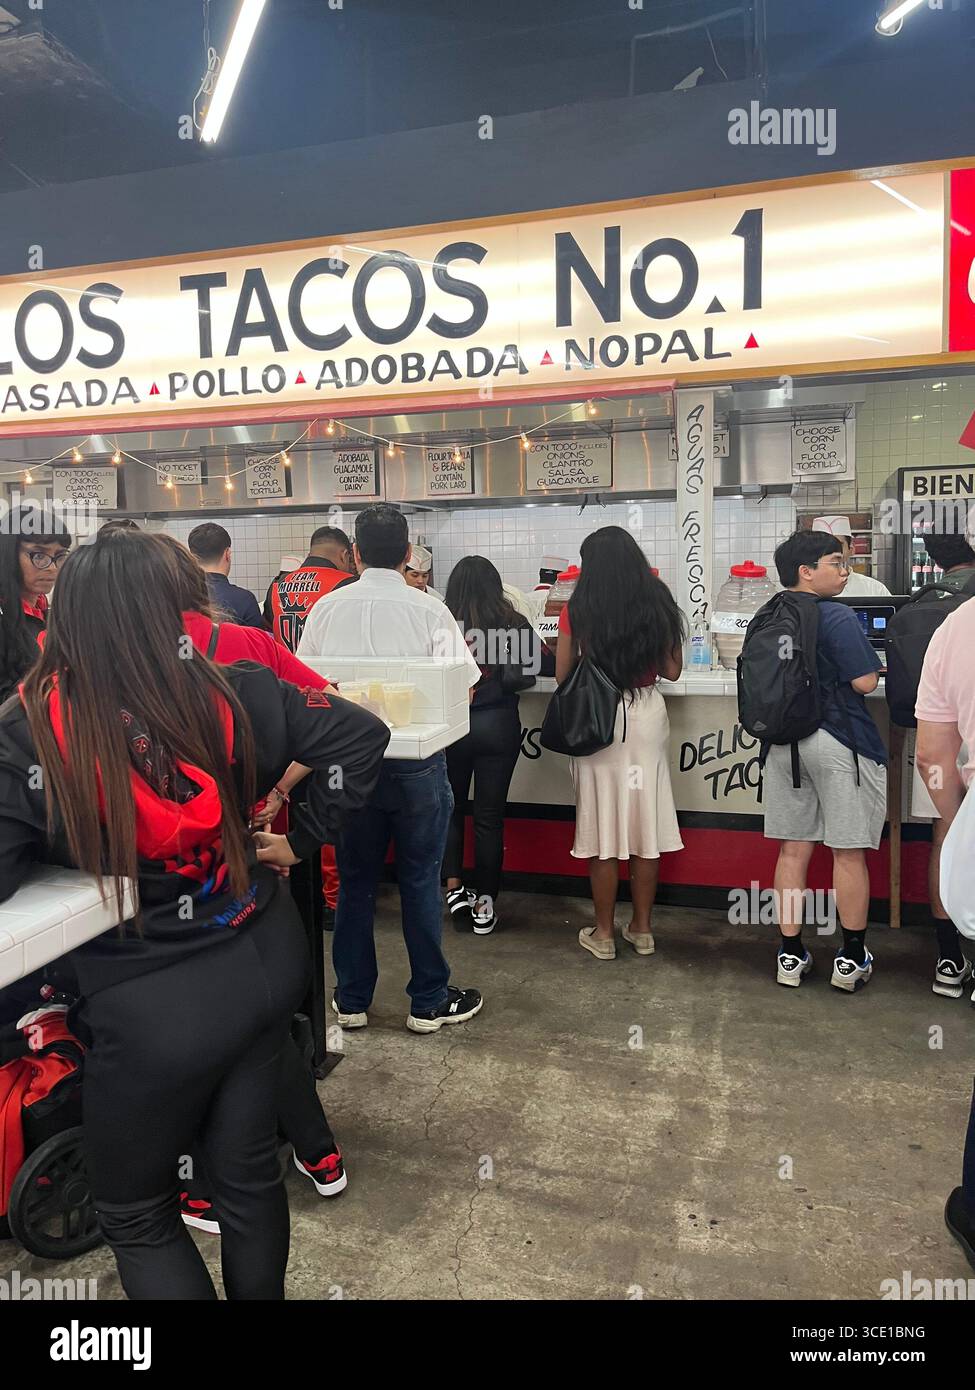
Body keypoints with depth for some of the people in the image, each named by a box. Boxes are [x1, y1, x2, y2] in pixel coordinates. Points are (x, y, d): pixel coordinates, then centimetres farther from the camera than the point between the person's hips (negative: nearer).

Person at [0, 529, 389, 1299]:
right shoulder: (232, 692, -11)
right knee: (250, 1169, 24)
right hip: (266, 960, 4)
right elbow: (362, 735, -5)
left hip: (154, 1004, -4)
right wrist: (302, 837, 3)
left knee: (135, 1214, 22)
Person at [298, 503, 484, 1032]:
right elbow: (463, 687, -12)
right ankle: (428, 1001, 21)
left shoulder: (326, 608, -2)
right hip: (416, 764, -2)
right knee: (421, 881, 9)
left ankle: (352, 1000, 27)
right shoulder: (429, 611, -10)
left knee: (355, 881, 15)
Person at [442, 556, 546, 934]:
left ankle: (453, 889, 13)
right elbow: (541, 664, 5)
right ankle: (484, 904, 15)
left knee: (451, 808, 18)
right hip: (498, 725, 0)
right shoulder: (513, 624, -3)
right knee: (489, 816, 8)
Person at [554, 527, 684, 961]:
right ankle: (641, 930, 23)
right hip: (647, 716, 3)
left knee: (603, 828, 6)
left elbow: (562, 675, -3)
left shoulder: (577, 610, -9)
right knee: (645, 826, 11)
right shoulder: (658, 604, 0)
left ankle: (603, 934, 17)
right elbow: (672, 670, 5)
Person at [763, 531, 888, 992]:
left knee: (793, 849, 11)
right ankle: (851, 960, 16)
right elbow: (865, 682, -16)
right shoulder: (837, 617, -14)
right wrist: (868, 656, 4)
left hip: (783, 742, 6)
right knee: (848, 852, 5)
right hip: (838, 742, -6)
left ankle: (791, 954, 17)